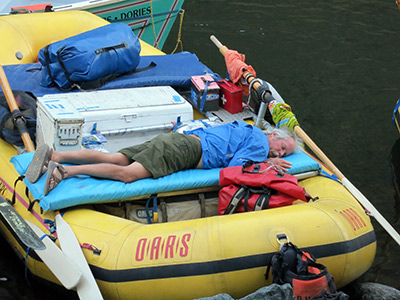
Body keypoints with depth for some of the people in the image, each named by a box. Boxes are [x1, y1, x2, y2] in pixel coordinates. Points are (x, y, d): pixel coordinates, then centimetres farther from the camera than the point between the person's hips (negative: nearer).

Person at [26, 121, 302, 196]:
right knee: (128, 173, -25)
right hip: (184, 150, -8)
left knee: (112, 159, -5)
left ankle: (52, 156, -16)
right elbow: (232, 168, -12)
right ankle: (65, 170, -37)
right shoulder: (260, 143, 0)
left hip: (179, 137, 8)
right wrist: (265, 164, 0)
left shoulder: (246, 129, 28)